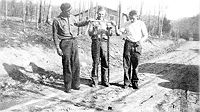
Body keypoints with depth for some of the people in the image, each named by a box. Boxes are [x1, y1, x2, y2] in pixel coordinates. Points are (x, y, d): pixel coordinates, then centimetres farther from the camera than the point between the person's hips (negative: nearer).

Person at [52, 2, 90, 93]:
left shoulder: (71, 17, 10)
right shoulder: (57, 20, -5)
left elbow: (77, 24, 32)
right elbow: (55, 35, -3)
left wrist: (87, 22, 19)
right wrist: (58, 48, -9)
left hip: (74, 42, 5)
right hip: (64, 43, -5)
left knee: (76, 64, 5)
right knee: (67, 65, -3)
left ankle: (75, 84, 17)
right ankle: (67, 87, 8)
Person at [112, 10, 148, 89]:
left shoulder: (141, 24, 6)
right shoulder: (127, 24, 11)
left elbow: (145, 35, 6)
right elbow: (119, 33, 8)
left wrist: (142, 40, -15)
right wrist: (115, 26, -9)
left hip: (137, 45, -1)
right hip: (128, 44, 2)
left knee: (135, 65, 1)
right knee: (126, 64, -2)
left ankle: (135, 82, 12)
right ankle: (127, 82, 7)